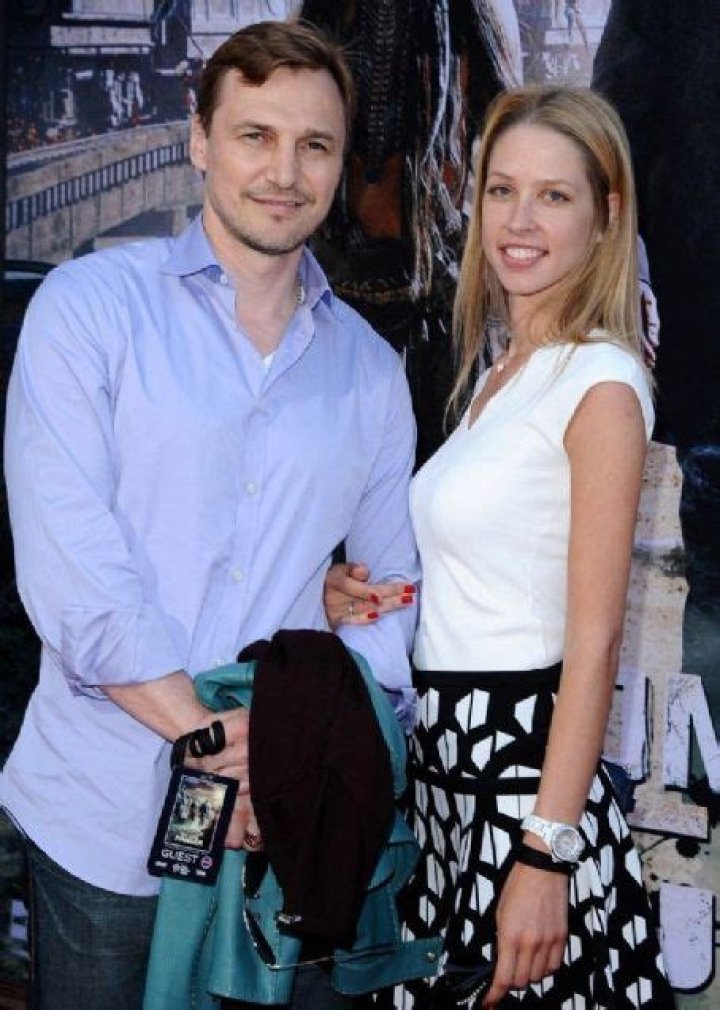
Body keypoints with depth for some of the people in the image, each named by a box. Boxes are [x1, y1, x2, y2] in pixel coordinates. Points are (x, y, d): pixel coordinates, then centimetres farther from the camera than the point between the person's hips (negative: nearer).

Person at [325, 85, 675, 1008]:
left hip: (522, 765, -8)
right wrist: (360, 595, 0)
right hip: (443, 759, 8)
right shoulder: (500, 370, 11)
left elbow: (594, 638, -17)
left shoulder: (599, 382, -13)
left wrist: (545, 855, -19)